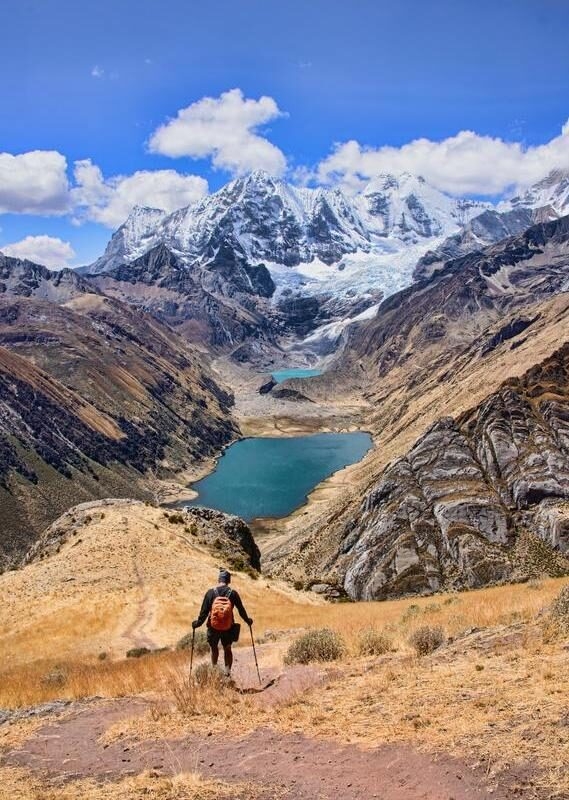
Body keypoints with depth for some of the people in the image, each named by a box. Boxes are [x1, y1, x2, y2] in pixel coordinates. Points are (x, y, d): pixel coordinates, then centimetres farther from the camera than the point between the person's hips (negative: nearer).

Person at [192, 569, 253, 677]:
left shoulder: (210, 592, -8)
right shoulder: (233, 593, -6)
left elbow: (204, 611, -8)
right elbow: (241, 610, 2)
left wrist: (198, 623, 5)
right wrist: (248, 620, 17)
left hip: (213, 627, -1)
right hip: (228, 627, 1)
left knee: (214, 648, 21)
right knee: (227, 649, 17)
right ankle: (227, 671, 8)